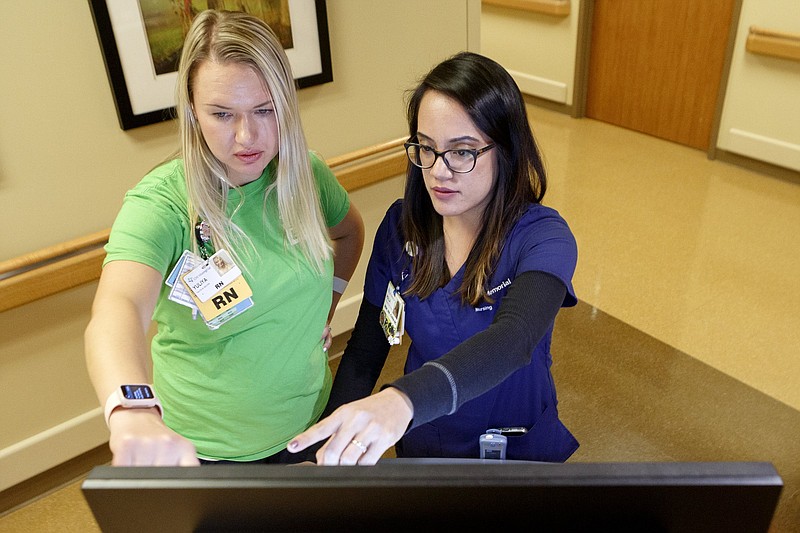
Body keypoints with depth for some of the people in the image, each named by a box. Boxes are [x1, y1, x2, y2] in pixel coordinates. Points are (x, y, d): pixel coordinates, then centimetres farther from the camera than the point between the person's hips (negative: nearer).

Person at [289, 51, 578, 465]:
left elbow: (512, 340, -38)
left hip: (520, 451, -2)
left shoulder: (543, 240, -19)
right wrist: (335, 445, -17)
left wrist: (402, 400, -54)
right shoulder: (401, 226, -7)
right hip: (419, 448, 3)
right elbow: (364, 350, -4)